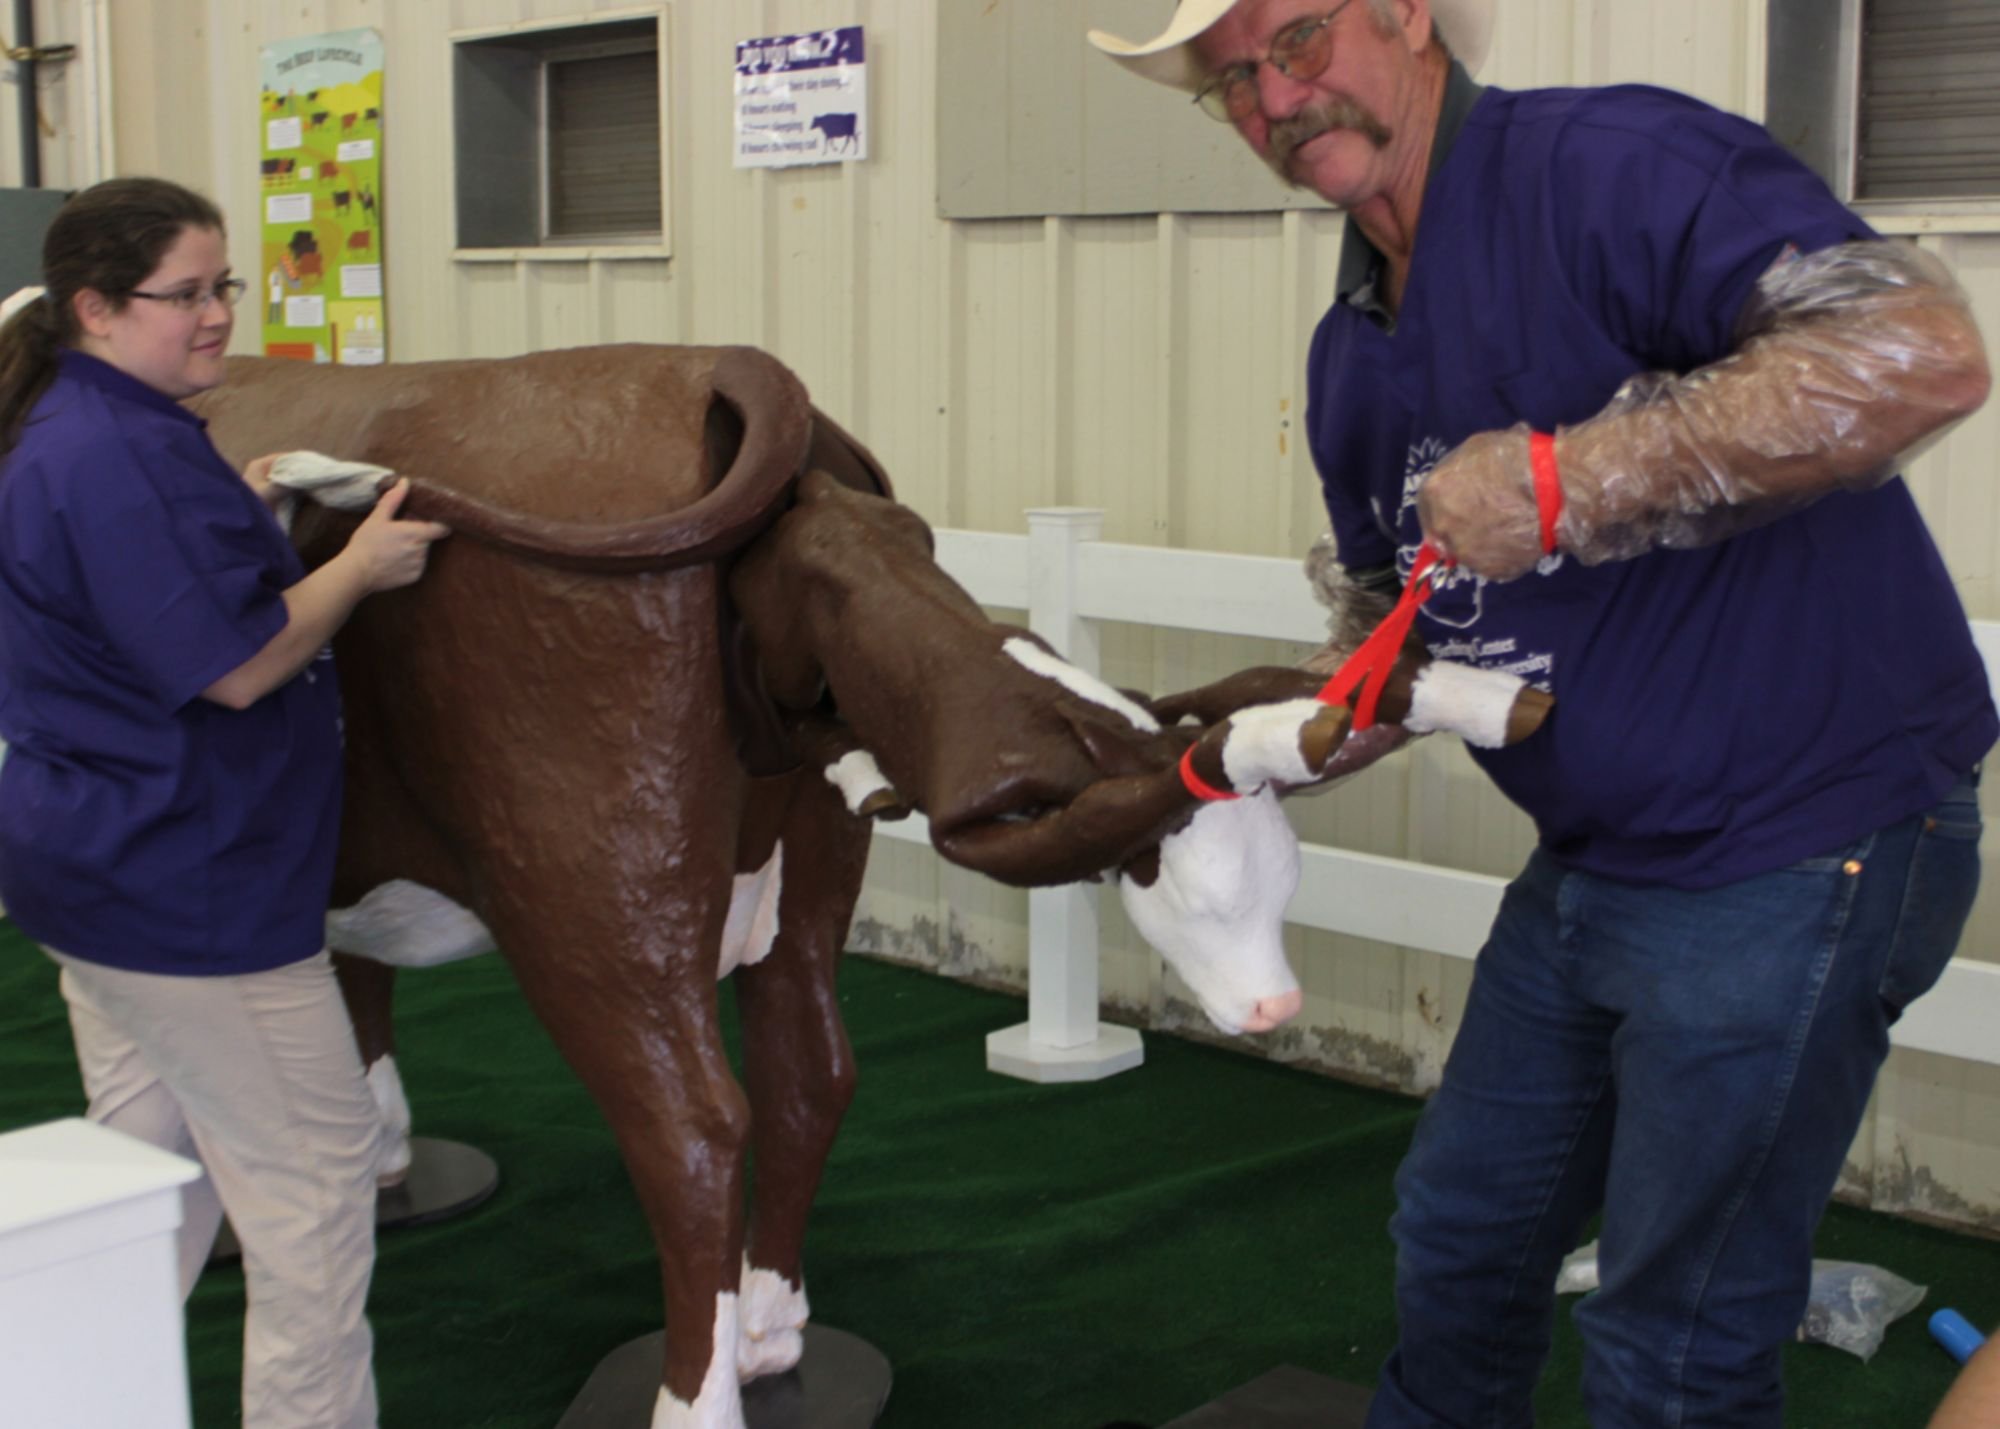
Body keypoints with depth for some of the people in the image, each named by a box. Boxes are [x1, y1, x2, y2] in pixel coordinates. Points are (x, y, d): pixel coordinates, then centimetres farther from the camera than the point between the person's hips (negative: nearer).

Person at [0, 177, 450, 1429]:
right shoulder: (130, 455, -23)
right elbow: (236, 666, -24)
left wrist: (244, 516, 19)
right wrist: (361, 564, -12)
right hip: (185, 884, -11)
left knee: (154, 1166, 22)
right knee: (314, 1167, 3)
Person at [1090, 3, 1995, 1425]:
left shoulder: (1608, 165, -20)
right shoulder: (1352, 353, 9)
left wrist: (1570, 478, -31)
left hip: (1793, 853, -8)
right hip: (1588, 868, 9)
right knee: (1461, 1238, 23)